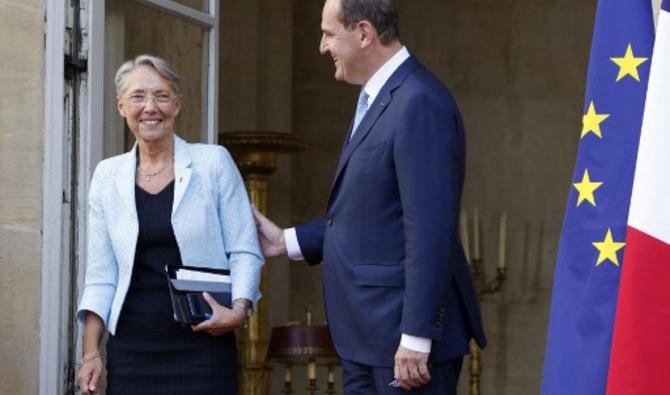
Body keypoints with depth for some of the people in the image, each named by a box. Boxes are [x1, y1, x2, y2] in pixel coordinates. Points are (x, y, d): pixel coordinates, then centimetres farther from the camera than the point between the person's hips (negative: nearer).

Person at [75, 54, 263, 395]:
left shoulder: (214, 163, 2)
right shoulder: (108, 176, 9)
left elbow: (245, 252, 1)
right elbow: (101, 275, 10)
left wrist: (239, 310, -15)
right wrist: (90, 352, 3)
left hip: (203, 345, -2)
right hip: (132, 349, 2)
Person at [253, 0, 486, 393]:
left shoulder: (419, 103, -18)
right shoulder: (377, 98, 14)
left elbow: (429, 228, -22)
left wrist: (415, 337, -23)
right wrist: (289, 241, 15)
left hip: (404, 331, -10)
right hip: (366, 334, 10)